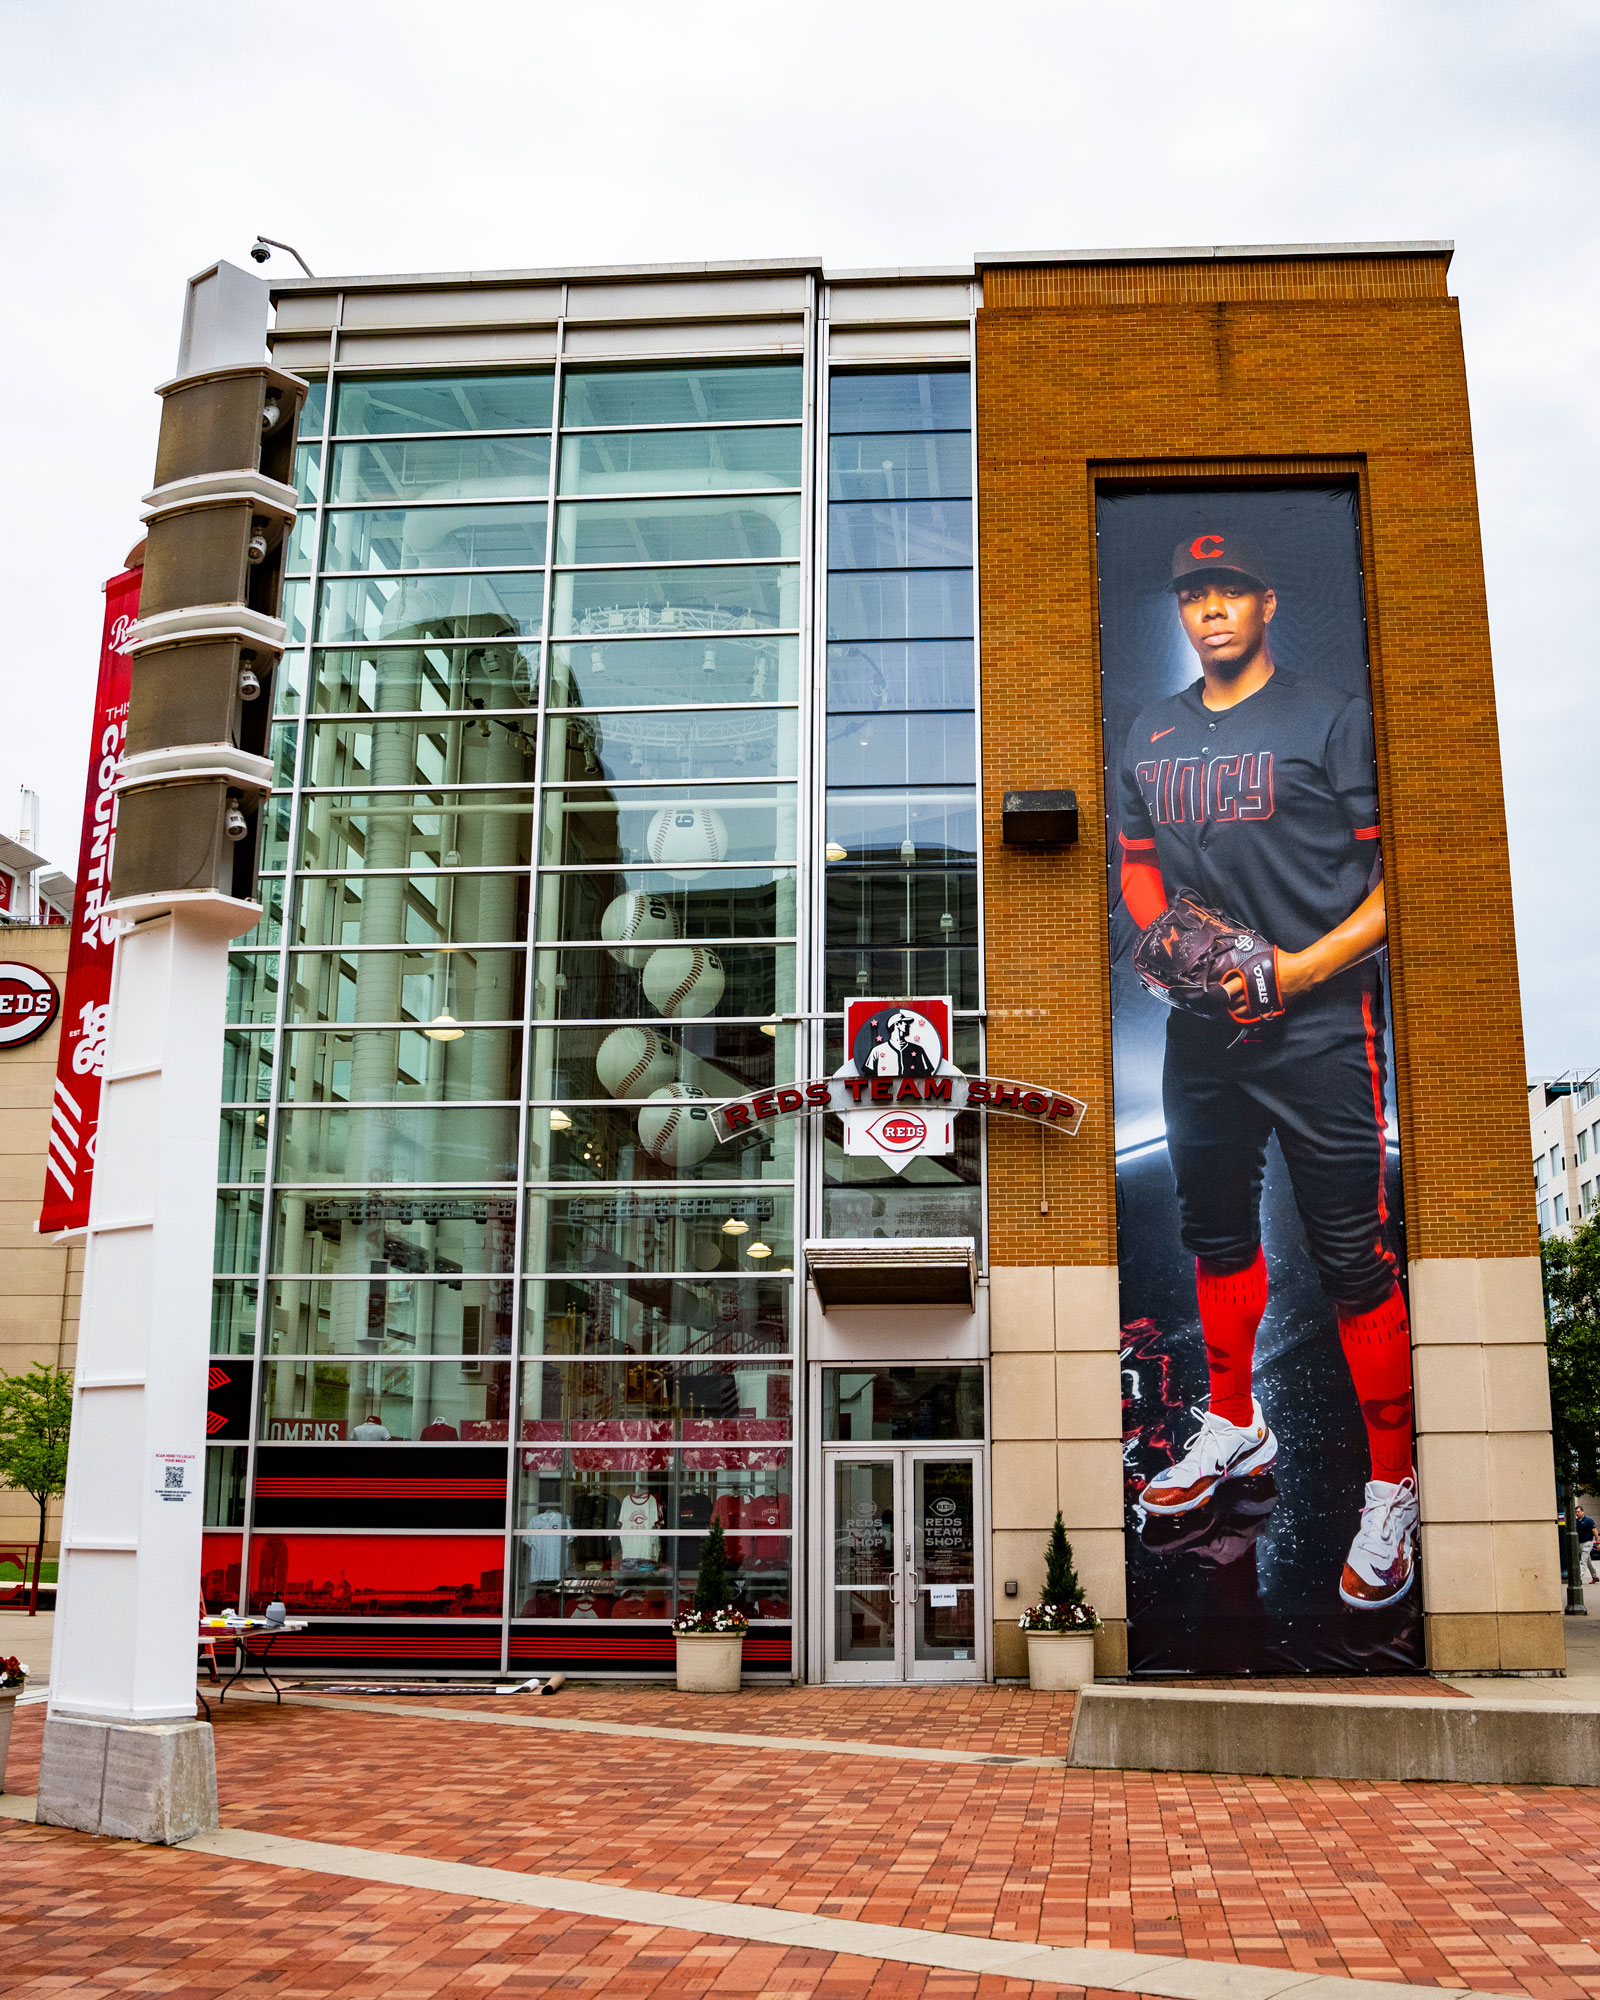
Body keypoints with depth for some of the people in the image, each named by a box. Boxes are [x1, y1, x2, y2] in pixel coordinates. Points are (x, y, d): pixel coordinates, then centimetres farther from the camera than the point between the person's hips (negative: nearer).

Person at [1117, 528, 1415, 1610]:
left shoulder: (1333, 718, -4)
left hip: (1321, 1027, -6)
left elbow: (1402, 873, -7)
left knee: (1354, 1260, -5)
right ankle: (1235, 1429, 36)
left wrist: (1300, 969, -17)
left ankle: (1392, 1493, 8)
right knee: (1216, 1232, 17)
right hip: (1202, 1030, 6)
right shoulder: (1151, 735, 13)